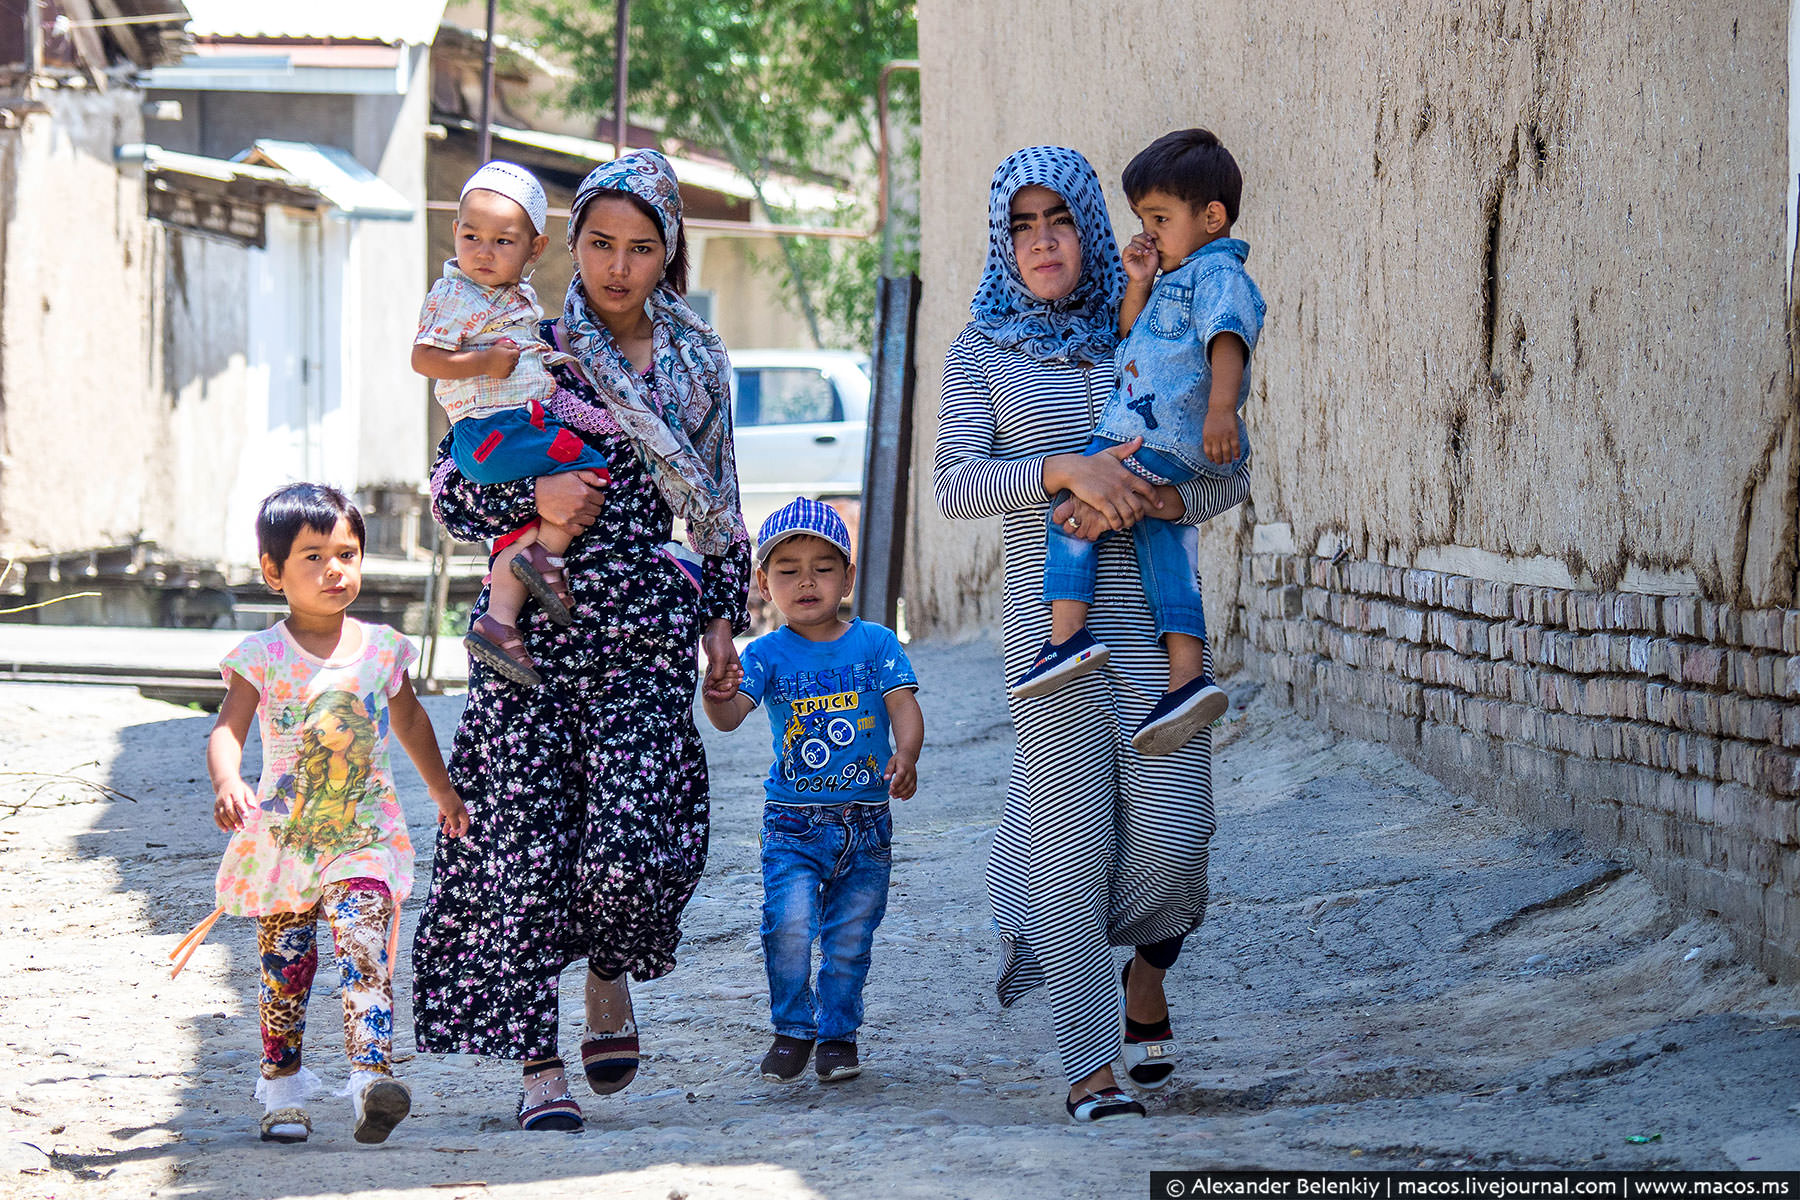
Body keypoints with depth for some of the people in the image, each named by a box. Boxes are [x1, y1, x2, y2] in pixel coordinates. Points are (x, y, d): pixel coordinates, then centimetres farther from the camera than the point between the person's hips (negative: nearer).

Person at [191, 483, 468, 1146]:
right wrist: (227, 783, -35)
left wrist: (445, 793, 29)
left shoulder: (381, 648, 4)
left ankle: (371, 1073, -27)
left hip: (363, 834, 0)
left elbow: (410, 719, 20)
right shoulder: (263, 656, -5)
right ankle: (282, 1082, 23)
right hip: (283, 835, 0)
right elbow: (228, 729, -14)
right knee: (284, 966, 8)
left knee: (365, 949, -18)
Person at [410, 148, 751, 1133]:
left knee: (631, 847, -13)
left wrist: (722, 617, 12)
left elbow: (718, 507, 19)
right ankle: (539, 1068, 3)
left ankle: (611, 979, 20)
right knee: (524, 847, -6)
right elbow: (452, 488, 2)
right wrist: (535, 499, -15)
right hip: (533, 627, -1)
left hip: (644, 640, 1)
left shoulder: (696, 361, 11)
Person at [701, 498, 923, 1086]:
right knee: (790, 926, -16)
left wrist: (905, 755, -28)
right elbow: (729, 716, -15)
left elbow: (905, 707, -7)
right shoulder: (766, 654, -3)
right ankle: (793, 1029, 3)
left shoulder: (876, 644, 0)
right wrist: (715, 690, -39)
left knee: (850, 937, 8)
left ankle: (838, 1032, 26)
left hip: (866, 821, 1)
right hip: (792, 822, -1)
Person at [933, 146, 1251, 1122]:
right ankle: (1089, 1067, 4)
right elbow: (956, 486, -6)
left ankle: (1147, 974, 26)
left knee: (1172, 831, -7)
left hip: (1157, 613, 2)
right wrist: (1067, 470, -22)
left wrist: (1141, 501, -12)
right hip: (1050, 621, -2)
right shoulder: (981, 354, 7)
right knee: (1074, 840, -3)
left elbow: (1230, 474, 7)